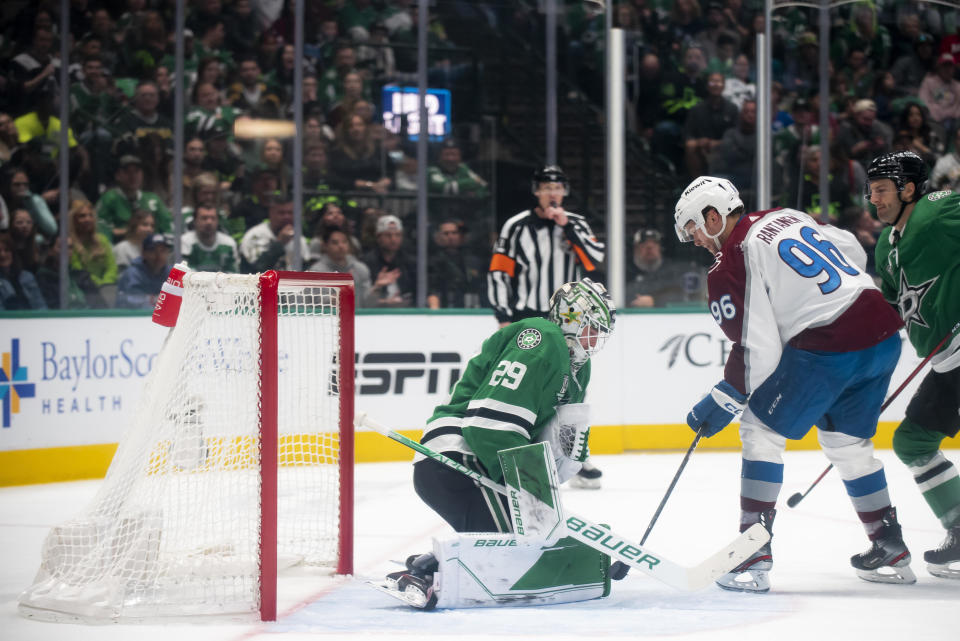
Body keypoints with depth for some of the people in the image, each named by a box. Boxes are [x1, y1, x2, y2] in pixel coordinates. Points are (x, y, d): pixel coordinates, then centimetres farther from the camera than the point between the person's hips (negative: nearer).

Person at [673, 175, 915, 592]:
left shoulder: (731, 266, -6)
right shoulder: (789, 217, 16)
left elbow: (758, 351, -11)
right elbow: (854, 253, 26)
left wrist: (721, 404, 0)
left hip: (828, 349, -8)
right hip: (883, 334, 8)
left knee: (762, 429, 5)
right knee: (846, 440, 24)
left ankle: (754, 557, 0)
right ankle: (891, 551, 26)